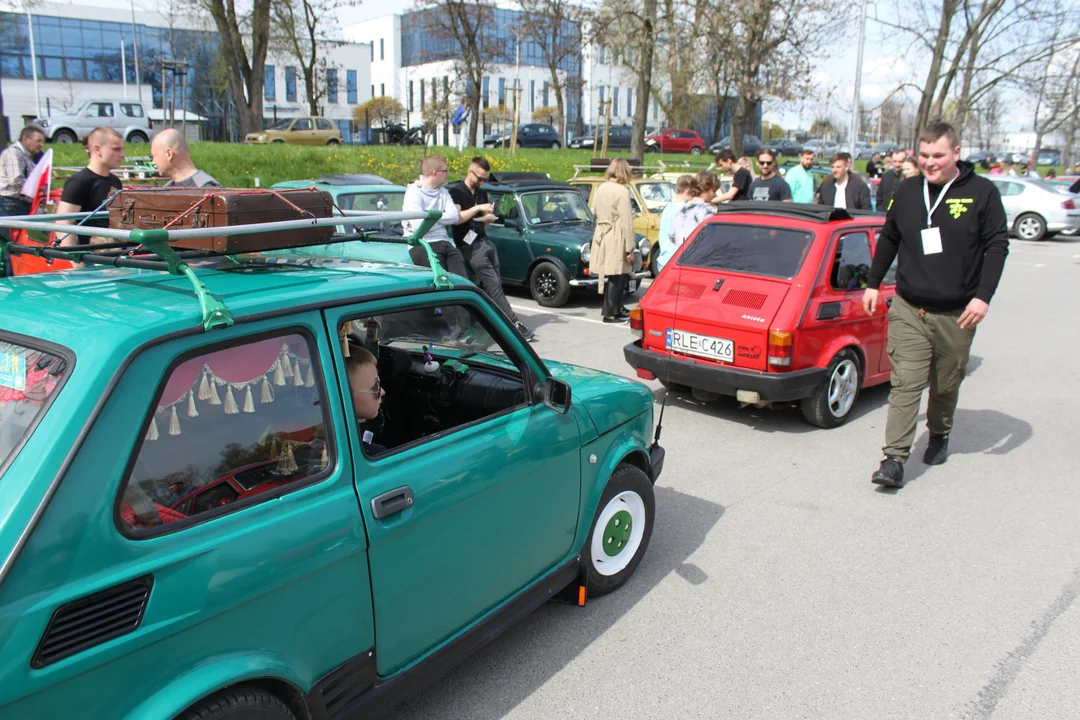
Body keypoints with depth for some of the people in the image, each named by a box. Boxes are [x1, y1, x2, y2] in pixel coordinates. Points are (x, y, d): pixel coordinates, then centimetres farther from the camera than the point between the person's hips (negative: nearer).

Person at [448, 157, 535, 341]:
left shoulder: (481, 193, 17)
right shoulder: (455, 192, -4)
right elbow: (456, 218, -17)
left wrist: (489, 218, 0)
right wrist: (477, 208, -21)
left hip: (485, 241, 8)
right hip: (470, 246, -8)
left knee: (488, 287, 4)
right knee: (494, 285, -12)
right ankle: (515, 324, -14)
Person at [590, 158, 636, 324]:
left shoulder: (600, 188, 5)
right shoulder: (622, 191, -15)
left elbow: (594, 211, 14)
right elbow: (626, 222, -16)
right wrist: (630, 248, -12)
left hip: (601, 235, 7)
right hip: (616, 240, -7)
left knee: (615, 277, 18)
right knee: (615, 277, 2)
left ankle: (616, 309, 28)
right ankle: (609, 313, 7)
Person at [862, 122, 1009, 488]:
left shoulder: (981, 192, -3)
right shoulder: (907, 191, 6)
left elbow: (997, 245, -4)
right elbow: (889, 239, 16)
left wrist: (983, 296, -13)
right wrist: (873, 283, 14)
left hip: (956, 314, -1)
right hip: (908, 310, 1)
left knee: (946, 384, 14)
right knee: (905, 384, -6)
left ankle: (939, 435, 39)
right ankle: (895, 458, -6)